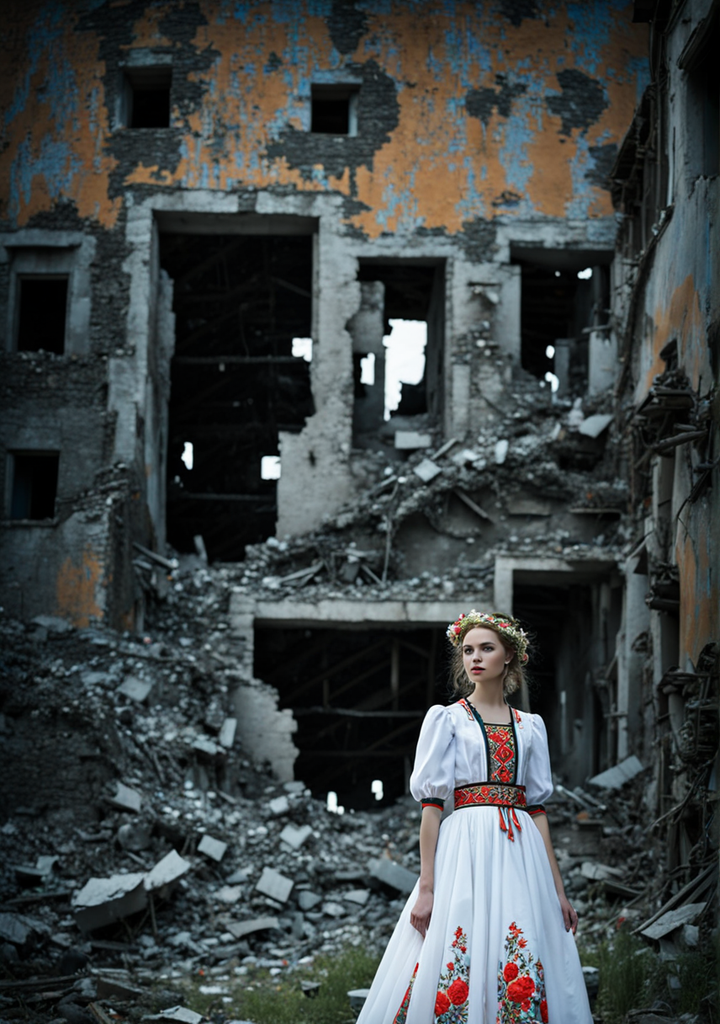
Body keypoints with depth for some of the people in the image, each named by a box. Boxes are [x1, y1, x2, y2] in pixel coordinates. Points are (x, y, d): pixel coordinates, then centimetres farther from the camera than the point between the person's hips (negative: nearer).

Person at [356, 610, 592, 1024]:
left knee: (523, 969, -4)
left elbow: (537, 807, 14)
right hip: (465, 848, -3)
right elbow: (432, 803, -1)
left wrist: (558, 889, 9)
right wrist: (426, 887, -10)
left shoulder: (530, 726, 14)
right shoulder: (446, 718, 5)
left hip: (521, 852, 3)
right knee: (458, 964, -11)